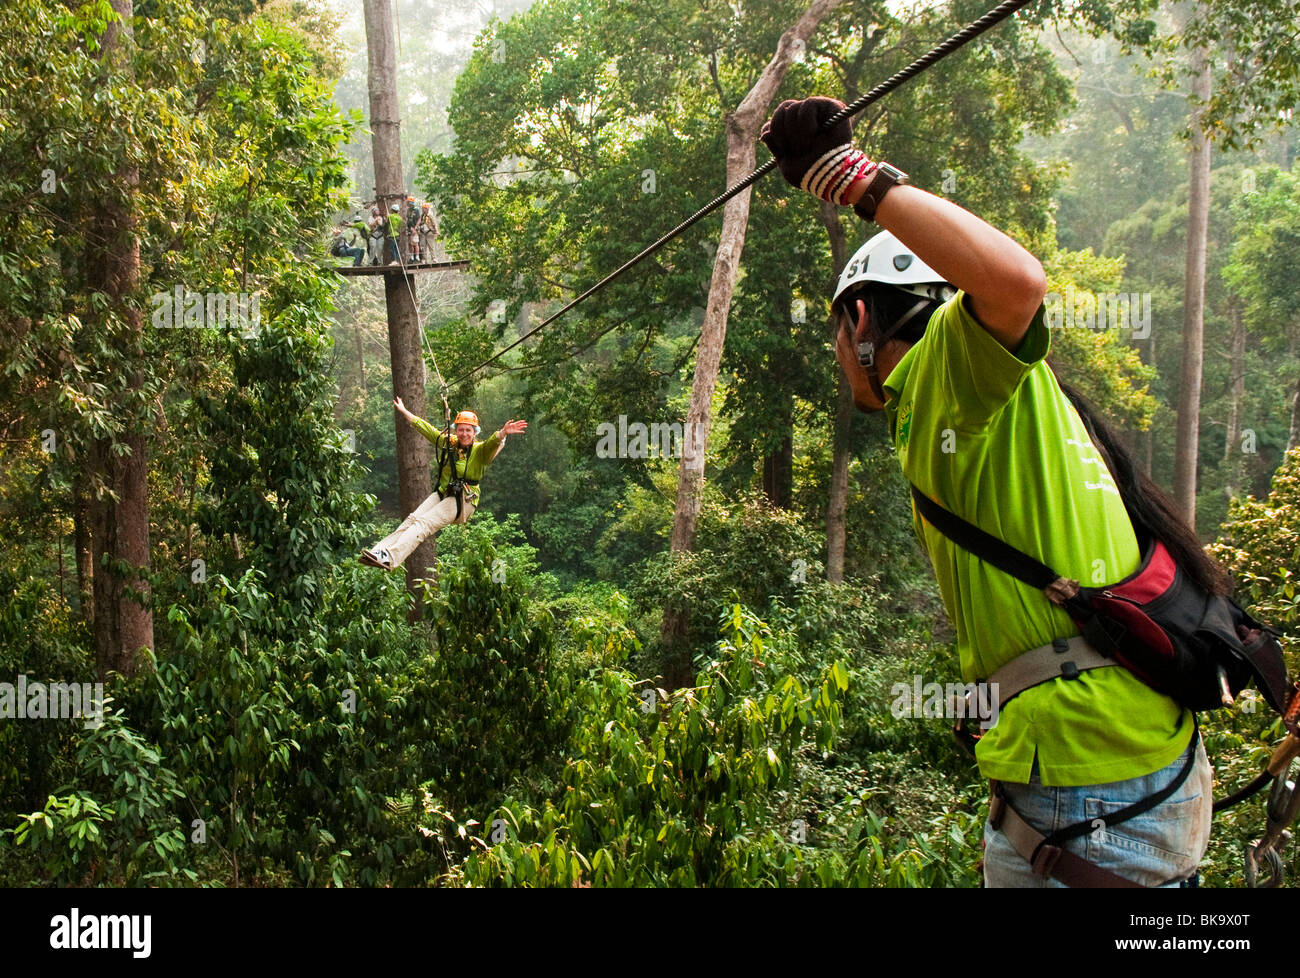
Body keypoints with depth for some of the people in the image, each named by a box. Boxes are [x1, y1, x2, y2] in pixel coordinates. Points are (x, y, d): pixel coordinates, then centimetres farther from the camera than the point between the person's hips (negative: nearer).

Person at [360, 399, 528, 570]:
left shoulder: (480, 450, -5)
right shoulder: (448, 442, 11)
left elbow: (493, 443, -27)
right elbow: (424, 427, 21)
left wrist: (503, 433, -49)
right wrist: (403, 410, 26)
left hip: (463, 501, -6)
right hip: (441, 494, 6)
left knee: (424, 523, -24)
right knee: (412, 519, -16)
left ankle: (390, 558, -39)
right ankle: (379, 551, -27)